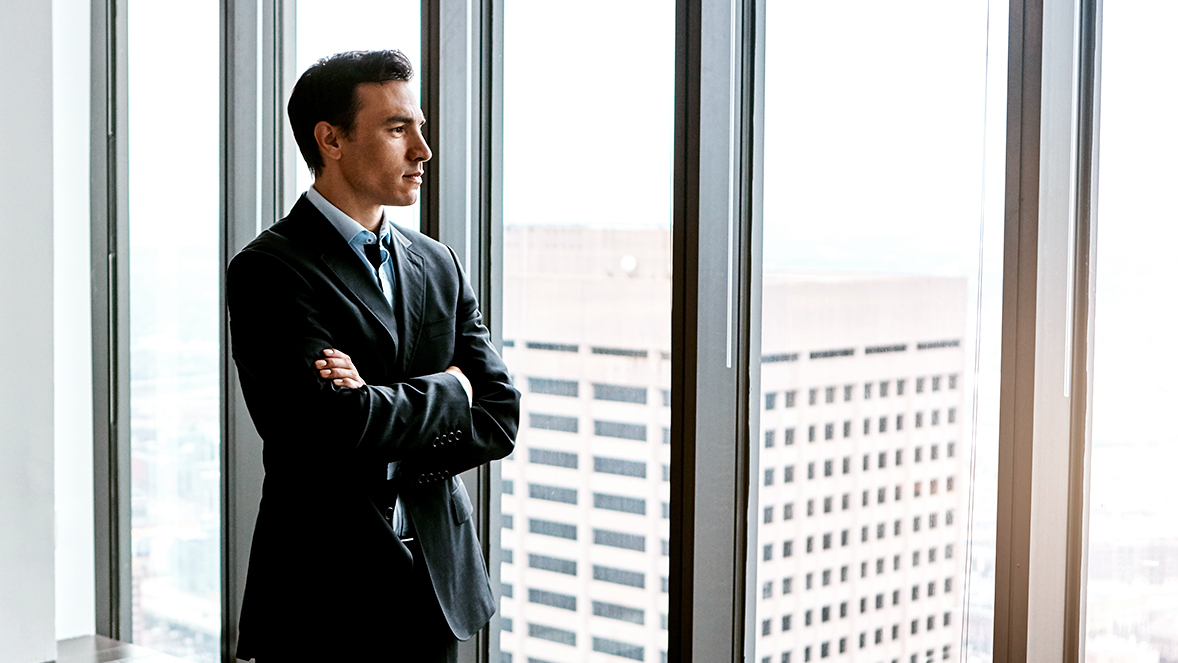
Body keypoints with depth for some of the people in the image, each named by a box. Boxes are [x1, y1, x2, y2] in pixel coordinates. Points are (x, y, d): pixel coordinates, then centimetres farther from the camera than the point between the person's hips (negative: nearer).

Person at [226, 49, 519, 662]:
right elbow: (338, 425, -23)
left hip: (437, 588, 6)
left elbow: (500, 418, 2)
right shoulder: (267, 271, -11)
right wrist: (450, 388, -7)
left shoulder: (438, 266, 9)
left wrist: (381, 408, -14)